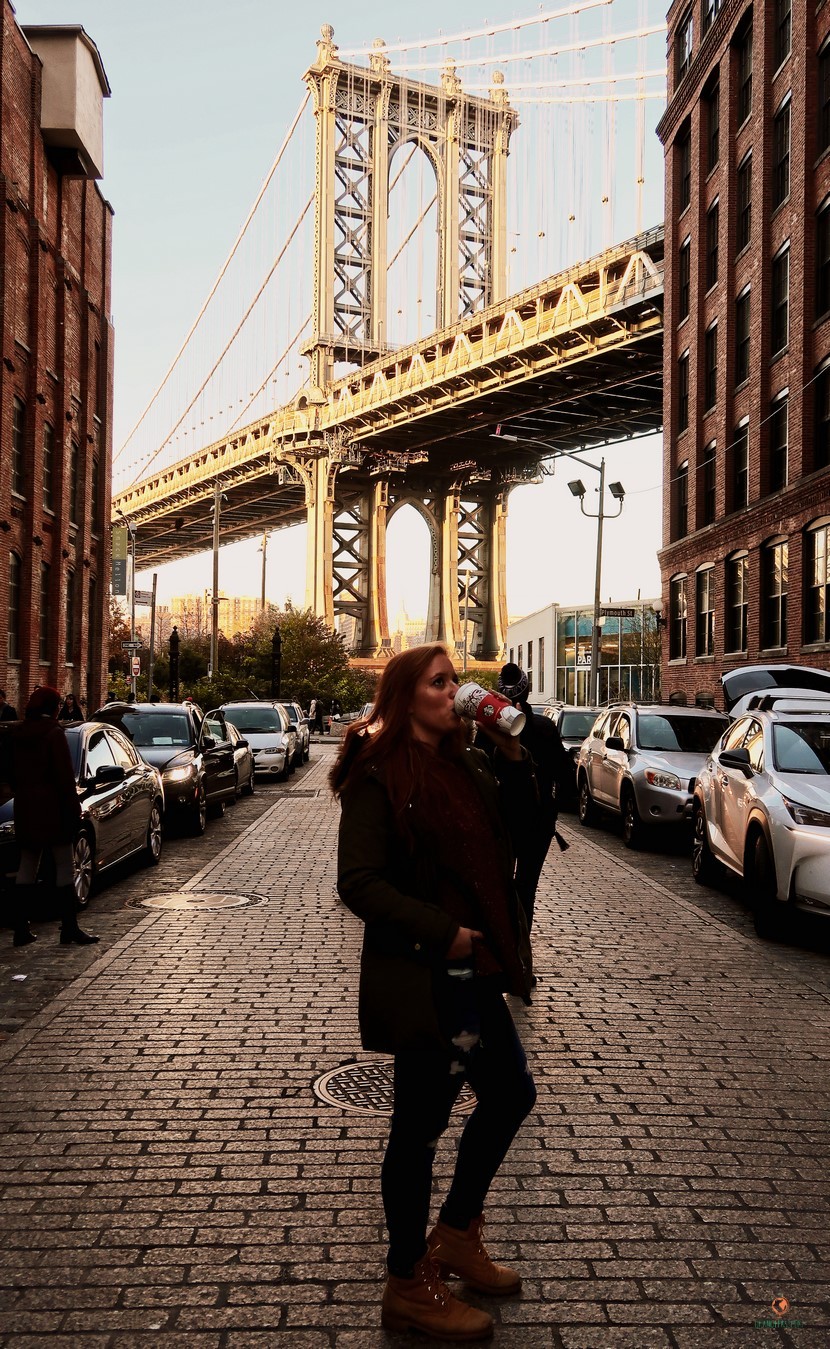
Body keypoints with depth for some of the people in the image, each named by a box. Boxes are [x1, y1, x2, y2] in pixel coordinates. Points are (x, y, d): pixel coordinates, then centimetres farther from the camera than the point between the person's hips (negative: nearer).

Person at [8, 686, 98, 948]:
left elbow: (13, 772, 15)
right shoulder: (53, 733, -11)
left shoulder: (18, 734, 10)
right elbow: (64, 775, -14)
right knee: (64, 867, -1)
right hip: (51, 808, -7)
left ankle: (20, 928, 11)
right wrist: (73, 808, -10)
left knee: (27, 867, 12)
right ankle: (69, 928, -2)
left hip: (25, 809, 7)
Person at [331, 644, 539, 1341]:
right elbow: (359, 883, -19)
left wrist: (513, 756, -2)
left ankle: (455, 1233, 38)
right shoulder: (379, 777, -15)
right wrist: (440, 932, -21)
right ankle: (410, 1288, 21)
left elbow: (516, 826, 10)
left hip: (472, 971, 9)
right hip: (421, 979, -9)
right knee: (420, 1125, 4)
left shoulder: (464, 762, 9)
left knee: (511, 1093, 19)